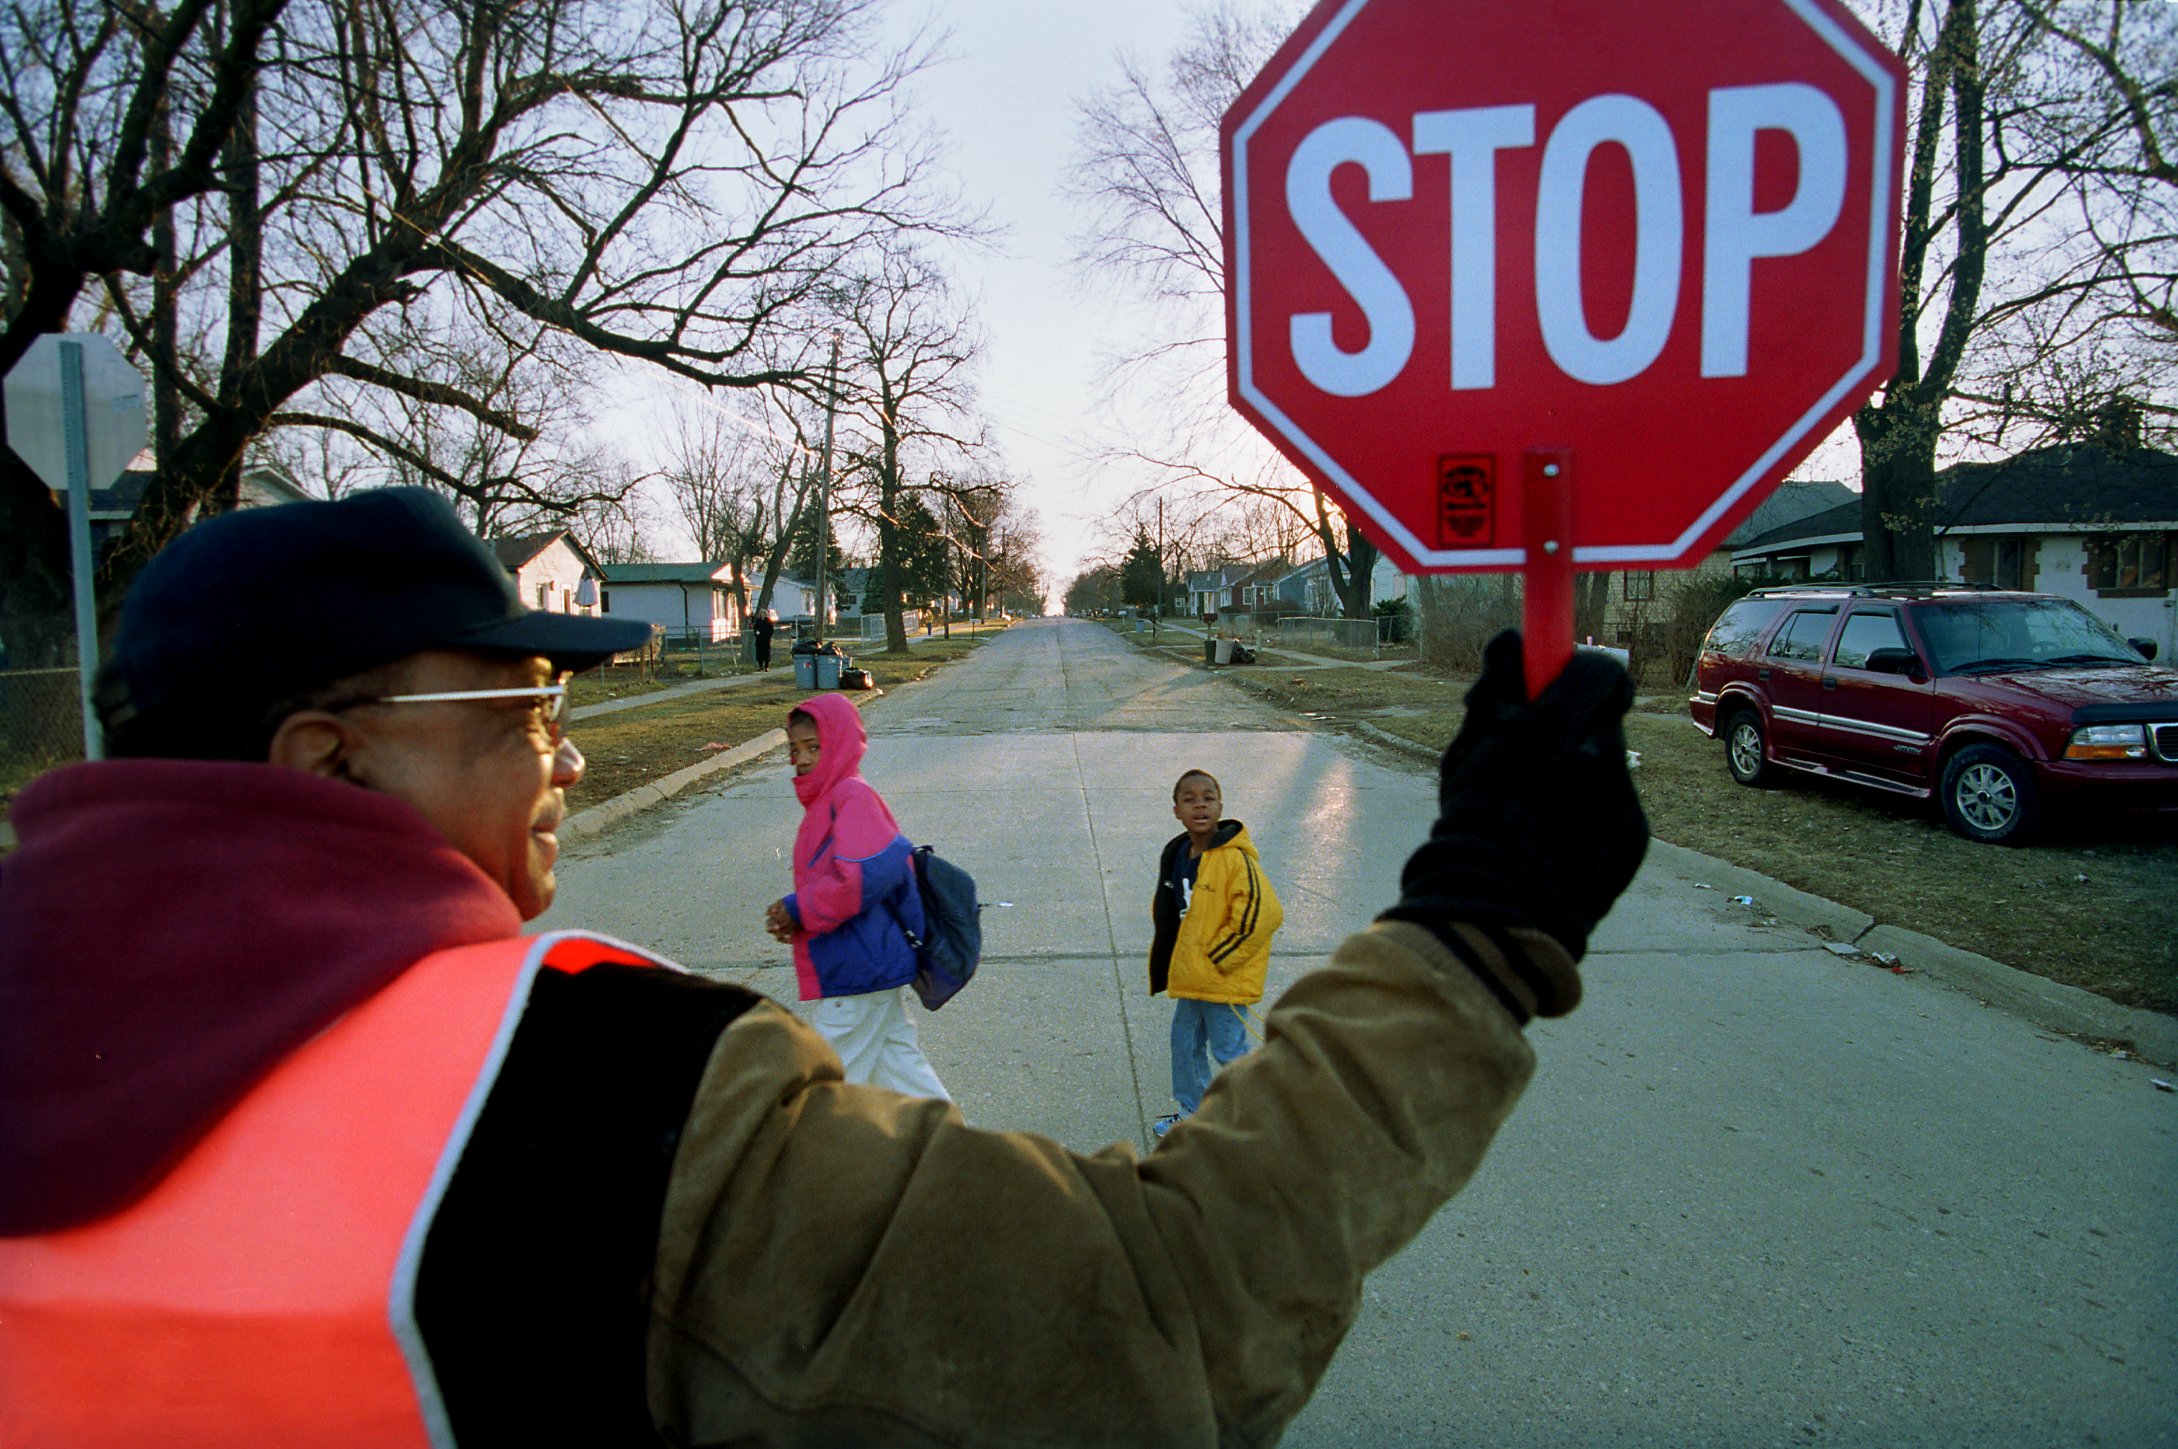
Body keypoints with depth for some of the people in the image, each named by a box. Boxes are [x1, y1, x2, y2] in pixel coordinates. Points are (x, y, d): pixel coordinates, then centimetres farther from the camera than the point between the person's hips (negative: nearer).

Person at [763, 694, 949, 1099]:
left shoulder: (852, 796, -18)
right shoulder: (827, 799, 13)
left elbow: (868, 876, -29)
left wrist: (799, 911, -18)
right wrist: (792, 913, 3)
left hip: (859, 970, -10)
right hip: (871, 966, 10)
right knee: (897, 1061, 18)